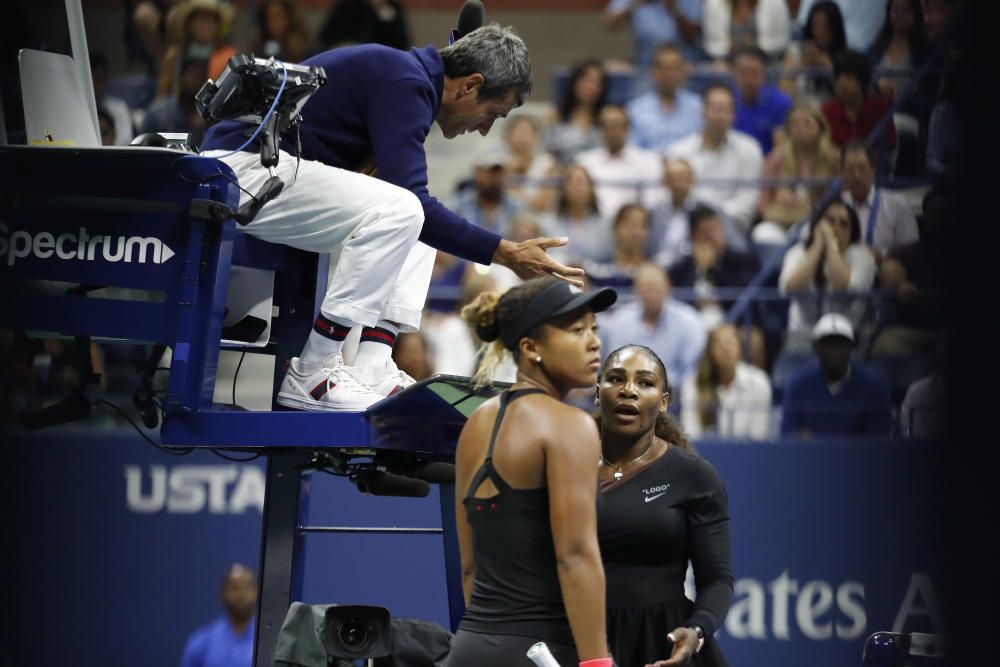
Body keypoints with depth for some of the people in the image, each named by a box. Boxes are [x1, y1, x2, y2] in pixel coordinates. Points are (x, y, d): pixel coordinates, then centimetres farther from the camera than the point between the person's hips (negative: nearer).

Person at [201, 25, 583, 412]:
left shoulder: (406, 78, 17)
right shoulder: (405, 83, -14)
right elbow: (408, 197, -20)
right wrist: (506, 254, -18)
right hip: (243, 166, -11)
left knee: (420, 225, 14)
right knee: (400, 211, -24)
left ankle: (371, 369, -1)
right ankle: (309, 376, -17)